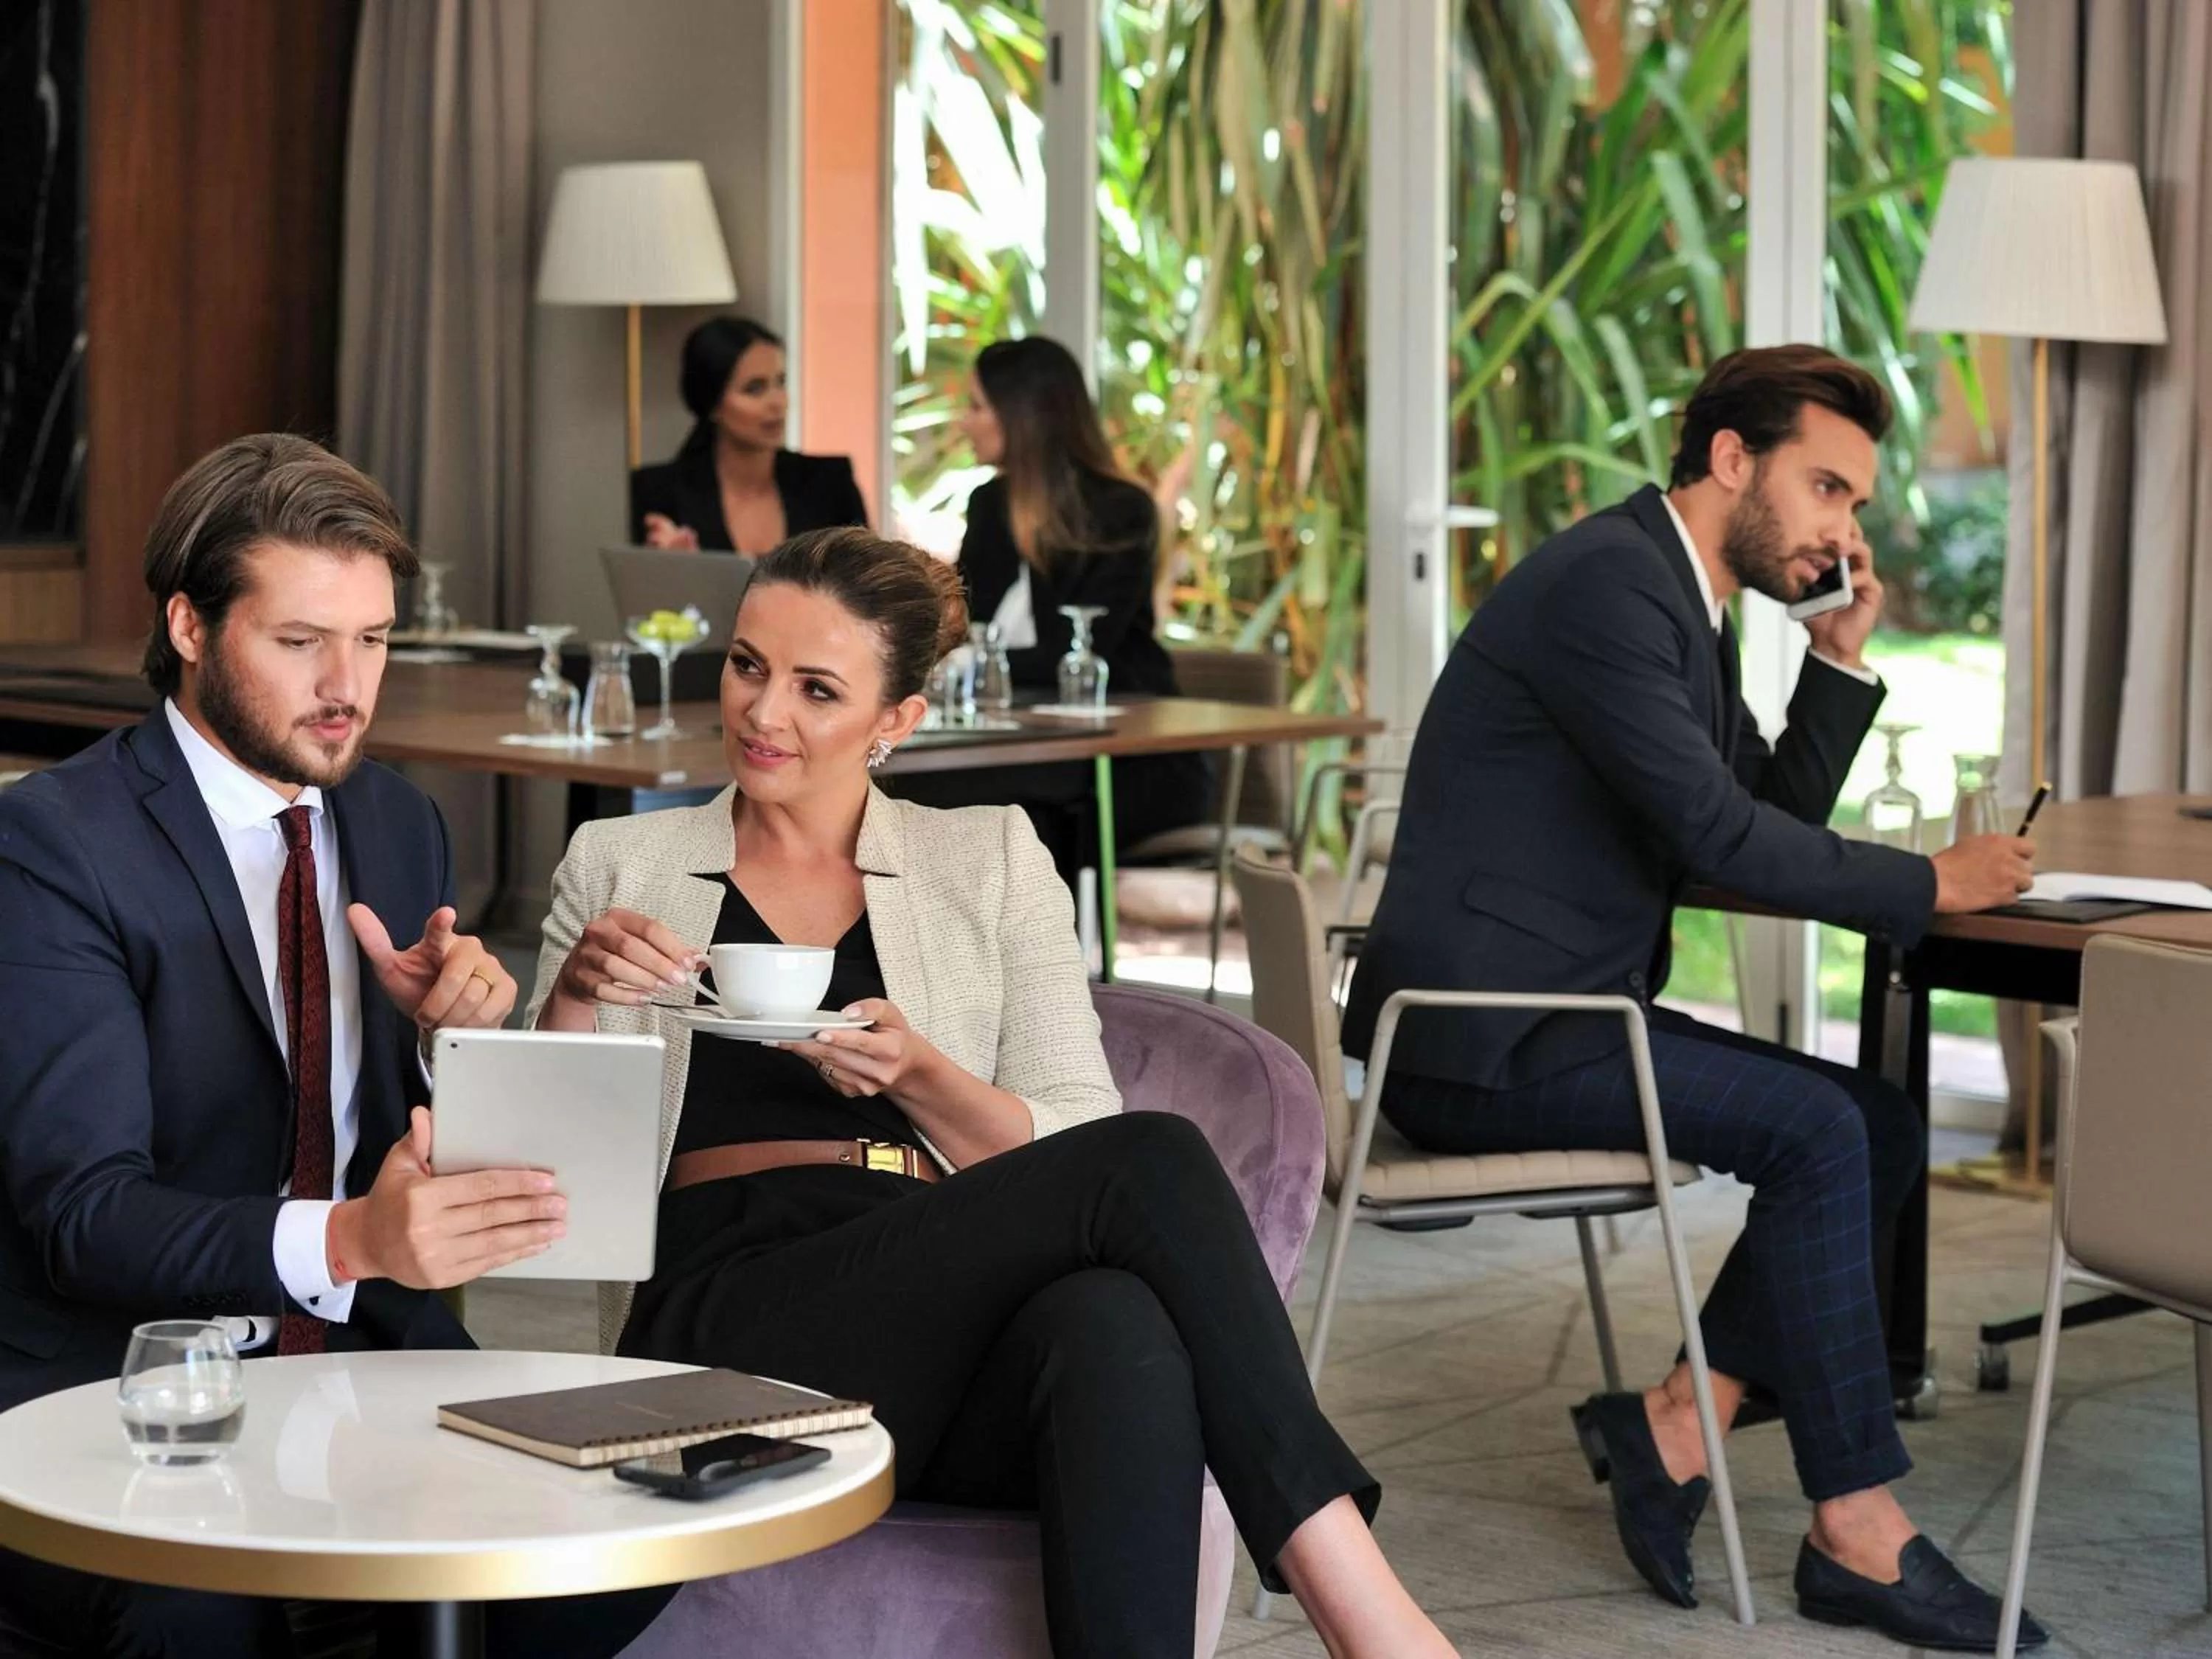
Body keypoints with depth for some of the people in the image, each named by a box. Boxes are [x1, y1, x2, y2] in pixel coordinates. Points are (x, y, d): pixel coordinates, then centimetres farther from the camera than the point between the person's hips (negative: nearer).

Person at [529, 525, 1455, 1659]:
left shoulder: (991, 860, 18)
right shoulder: (619, 865, 18)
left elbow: (1071, 1155, 9)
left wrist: (921, 1077, -10)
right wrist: (573, 1003, -8)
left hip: (958, 1332, 2)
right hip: (734, 1330, -1)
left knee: (1119, 1324, -40)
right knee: (1152, 1163, -30)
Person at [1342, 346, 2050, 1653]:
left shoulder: (1689, 607, 16)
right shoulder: (1606, 583, -16)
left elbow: (1777, 822, 17)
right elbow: (1718, 834, -21)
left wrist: (1843, 657, 6)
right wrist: (1933, 883, -12)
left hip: (1564, 1010, 10)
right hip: (1481, 1039, -10)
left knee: (1880, 1124, 1)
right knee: (1818, 1132, -20)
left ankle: (1675, 1423, 0)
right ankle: (1859, 1533, -13)